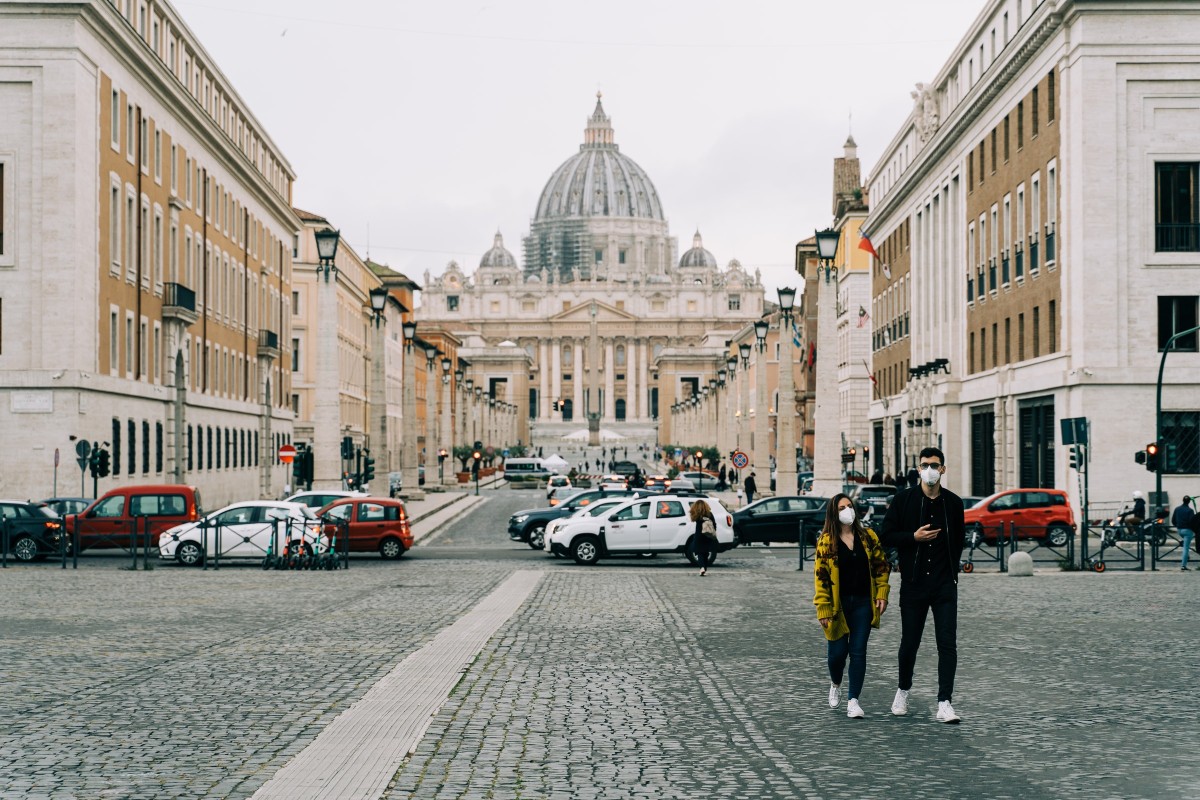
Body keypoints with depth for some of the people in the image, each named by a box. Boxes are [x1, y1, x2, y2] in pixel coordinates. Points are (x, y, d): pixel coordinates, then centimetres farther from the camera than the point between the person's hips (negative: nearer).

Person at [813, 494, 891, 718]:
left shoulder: (868, 536, 5)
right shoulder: (826, 541, -4)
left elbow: (881, 566, 10)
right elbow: (820, 576, -6)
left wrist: (882, 594, 0)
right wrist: (823, 609, -10)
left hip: (863, 603, 2)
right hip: (838, 604, -2)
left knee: (858, 652, -1)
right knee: (837, 651, 3)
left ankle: (853, 700, 6)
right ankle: (835, 684, 34)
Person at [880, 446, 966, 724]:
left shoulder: (953, 503, 5)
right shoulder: (903, 499, 0)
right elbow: (886, 536, -1)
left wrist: (951, 568, 9)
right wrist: (914, 537, -14)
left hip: (945, 586, 1)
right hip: (913, 584, -1)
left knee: (947, 644, -7)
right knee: (909, 643, 9)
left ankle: (944, 703, -5)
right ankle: (903, 690, 33)